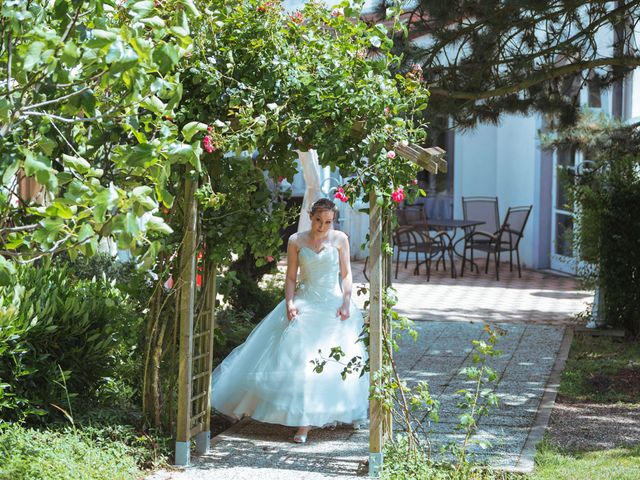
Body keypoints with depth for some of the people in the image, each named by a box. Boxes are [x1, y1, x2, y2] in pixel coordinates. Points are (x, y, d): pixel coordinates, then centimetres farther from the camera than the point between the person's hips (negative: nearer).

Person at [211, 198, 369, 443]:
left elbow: (346, 274, 3)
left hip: (334, 307, 0)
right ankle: (303, 424, -1)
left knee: (338, 362, -2)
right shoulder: (296, 241, 1)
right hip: (304, 305, 0)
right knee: (300, 361, -7)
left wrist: (346, 303, -8)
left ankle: (348, 413, 9)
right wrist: (289, 303, -11)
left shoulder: (340, 239, 1)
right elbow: (291, 277, 4)